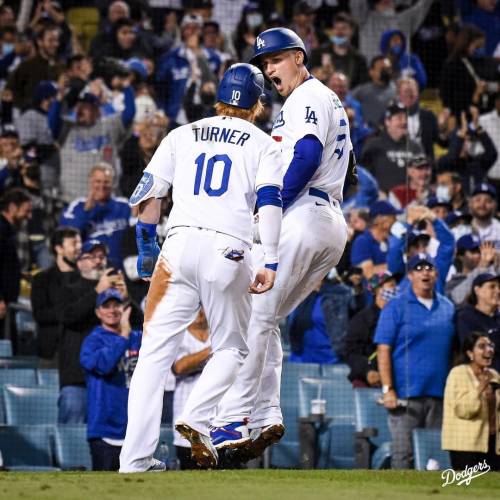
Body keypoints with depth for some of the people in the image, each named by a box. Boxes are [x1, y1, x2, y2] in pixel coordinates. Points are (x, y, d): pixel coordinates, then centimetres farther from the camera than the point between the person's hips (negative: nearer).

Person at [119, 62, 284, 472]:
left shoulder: (183, 135, 20)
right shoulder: (262, 144, 13)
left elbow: (147, 194, 14)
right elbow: (270, 200, -2)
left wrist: (147, 246, 24)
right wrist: (270, 263, -8)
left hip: (179, 243, 2)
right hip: (228, 251, -2)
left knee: (155, 351, 0)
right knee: (231, 347, 15)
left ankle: (136, 458, -10)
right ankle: (196, 419, -10)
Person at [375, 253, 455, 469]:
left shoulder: (447, 308, 14)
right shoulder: (396, 307, 0)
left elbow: (455, 351, 17)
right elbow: (383, 350, -4)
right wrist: (387, 389, -12)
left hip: (440, 394, 4)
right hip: (407, 394, -4)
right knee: (404, 453, -5)